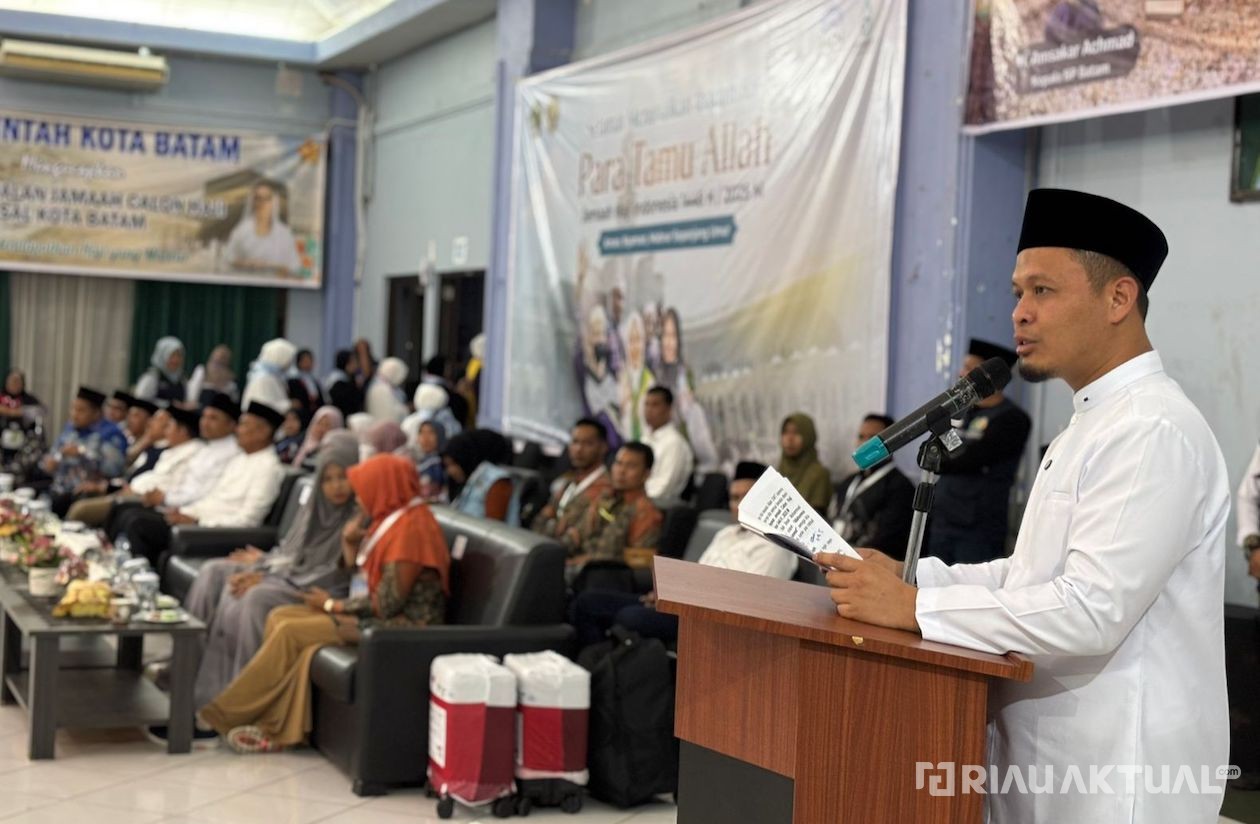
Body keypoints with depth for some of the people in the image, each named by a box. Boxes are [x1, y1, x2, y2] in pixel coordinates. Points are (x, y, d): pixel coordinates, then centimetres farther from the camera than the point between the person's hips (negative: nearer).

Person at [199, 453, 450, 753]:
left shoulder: (409, 528, -18)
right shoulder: (394, 520, 13)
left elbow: (387, 604, -21)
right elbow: (367, 580, 13)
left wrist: (334, 604, -8)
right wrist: (351, 543, -3)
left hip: (402, 624, -10)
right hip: (379, 616, 10)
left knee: (291, 630, -16)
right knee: (280, 617, -2)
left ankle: (228, 715, -2)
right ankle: (274, 728, -7)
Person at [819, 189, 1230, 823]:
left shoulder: (1153, 431, -19)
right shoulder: (1092, 426, 14)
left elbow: (1089, 611, -27)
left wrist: (913, 607, -23)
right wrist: (907, 576, 2)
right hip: (1053, 759, 9)